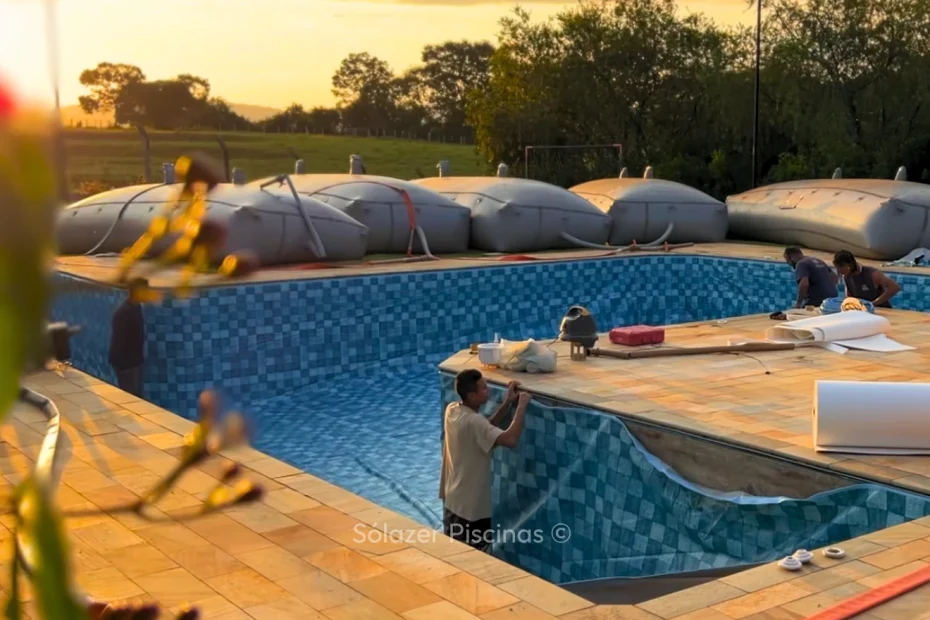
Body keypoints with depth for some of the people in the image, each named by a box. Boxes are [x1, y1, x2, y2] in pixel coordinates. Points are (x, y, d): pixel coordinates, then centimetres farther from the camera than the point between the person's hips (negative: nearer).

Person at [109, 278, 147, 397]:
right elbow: (119, 340, -23)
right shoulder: (123, 312, -24)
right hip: (125, 362, -9)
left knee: (136, 394, 15)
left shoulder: (135, 306, 4)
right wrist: (123, 364, -21)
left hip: (135, 359, 9)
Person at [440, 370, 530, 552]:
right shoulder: (473, 421, -26)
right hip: (472, 506, -9)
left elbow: (487, 428, 12)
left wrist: (507, 403, 3)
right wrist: (522, 406, -24)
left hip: (452, 500, 9)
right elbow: (510, 439, -36)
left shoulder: (452, 410, 0)